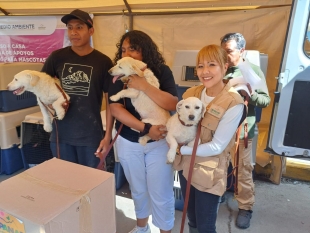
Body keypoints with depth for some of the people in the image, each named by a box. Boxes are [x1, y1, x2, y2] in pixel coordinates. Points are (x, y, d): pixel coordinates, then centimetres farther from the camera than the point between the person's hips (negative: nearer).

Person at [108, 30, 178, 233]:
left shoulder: (162, 71, -8)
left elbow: (173, 104, -19)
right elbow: (116, 109, -14)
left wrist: (144, 86, -28)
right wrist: (146, 129, -22)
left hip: (159, 142, -2)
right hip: (128, 142, 2)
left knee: (161, 193, 7)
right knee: (138, 189, 21)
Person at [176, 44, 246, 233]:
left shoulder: (233, 103, -20)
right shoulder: (190, 93, -3)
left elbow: (216, 146, -21)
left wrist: (180, 149, -16)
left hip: (209, 172, -5)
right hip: (186, 166, 5)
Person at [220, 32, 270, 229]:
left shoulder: (254, 71, -5)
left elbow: (266, 101, -7)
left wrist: (251, 93, -25)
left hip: (241, 130, -3)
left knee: (243, 172, 7)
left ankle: (246, 208, 26)